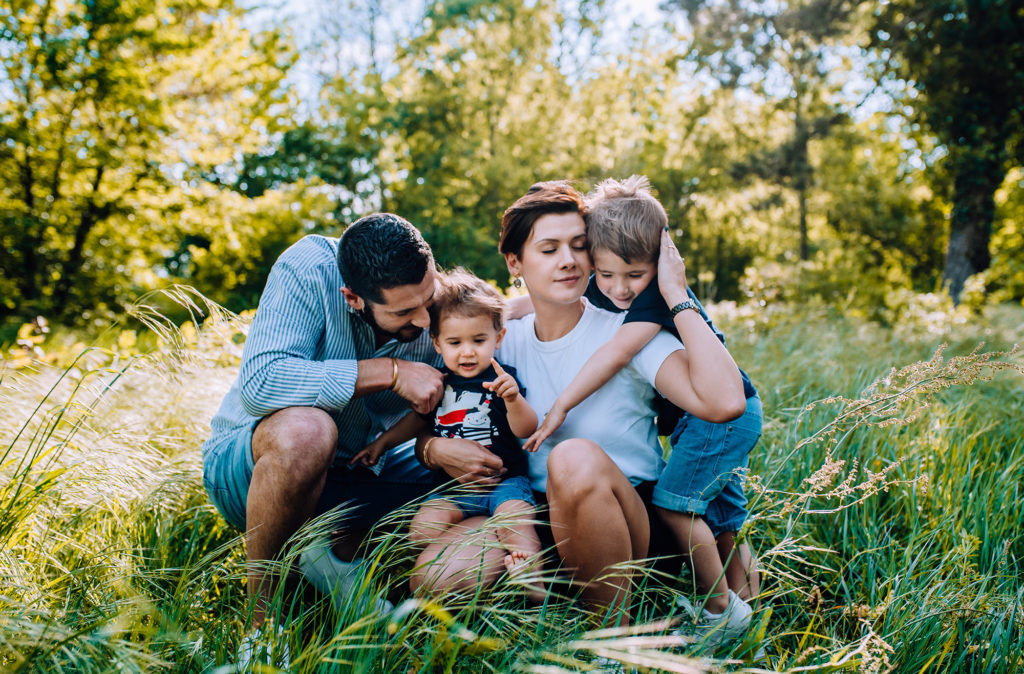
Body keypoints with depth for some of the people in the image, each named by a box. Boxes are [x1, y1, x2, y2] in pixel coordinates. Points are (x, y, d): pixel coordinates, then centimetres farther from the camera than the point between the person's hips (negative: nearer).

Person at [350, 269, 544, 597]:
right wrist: (383, 441, 23)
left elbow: (526, 429, -12)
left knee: (515, 518, -30)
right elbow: (419, 419, 27)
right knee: (422, 527, -19)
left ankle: (534, 582, -28)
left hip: (504, 479, -3)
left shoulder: (503, 379, -3)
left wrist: (513, 398, -31)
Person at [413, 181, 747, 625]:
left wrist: (676, 295, -18)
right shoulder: (506, 343, 5)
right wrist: (437, 449, -12)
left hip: (629, 519, -2)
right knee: (434, 575, -26)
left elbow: (725, 402, -25)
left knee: (577, 458, -37)